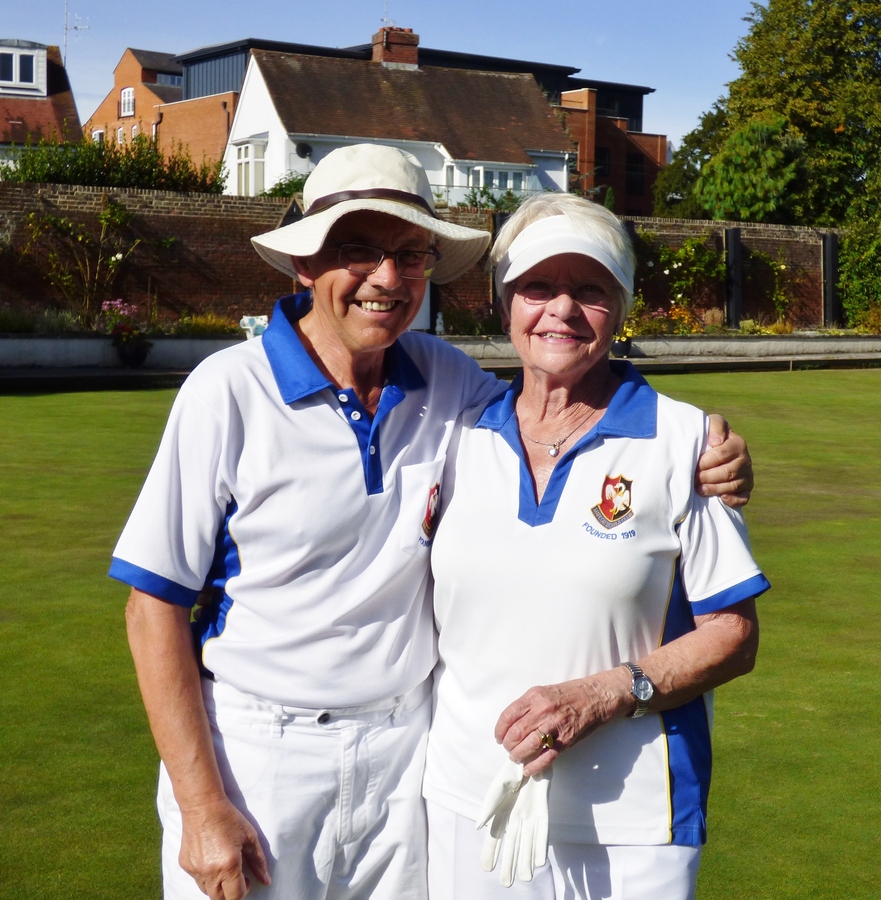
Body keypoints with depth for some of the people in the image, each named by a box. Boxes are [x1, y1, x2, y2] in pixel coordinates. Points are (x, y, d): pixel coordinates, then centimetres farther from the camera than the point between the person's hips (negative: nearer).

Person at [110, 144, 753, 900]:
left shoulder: (444, 379, 0)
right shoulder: (230, 392, -12)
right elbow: (155, 605, -10)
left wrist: (698, 461, -9)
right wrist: (202, 808, -13)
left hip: (406, 748, 4)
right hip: (256, 753, -4)